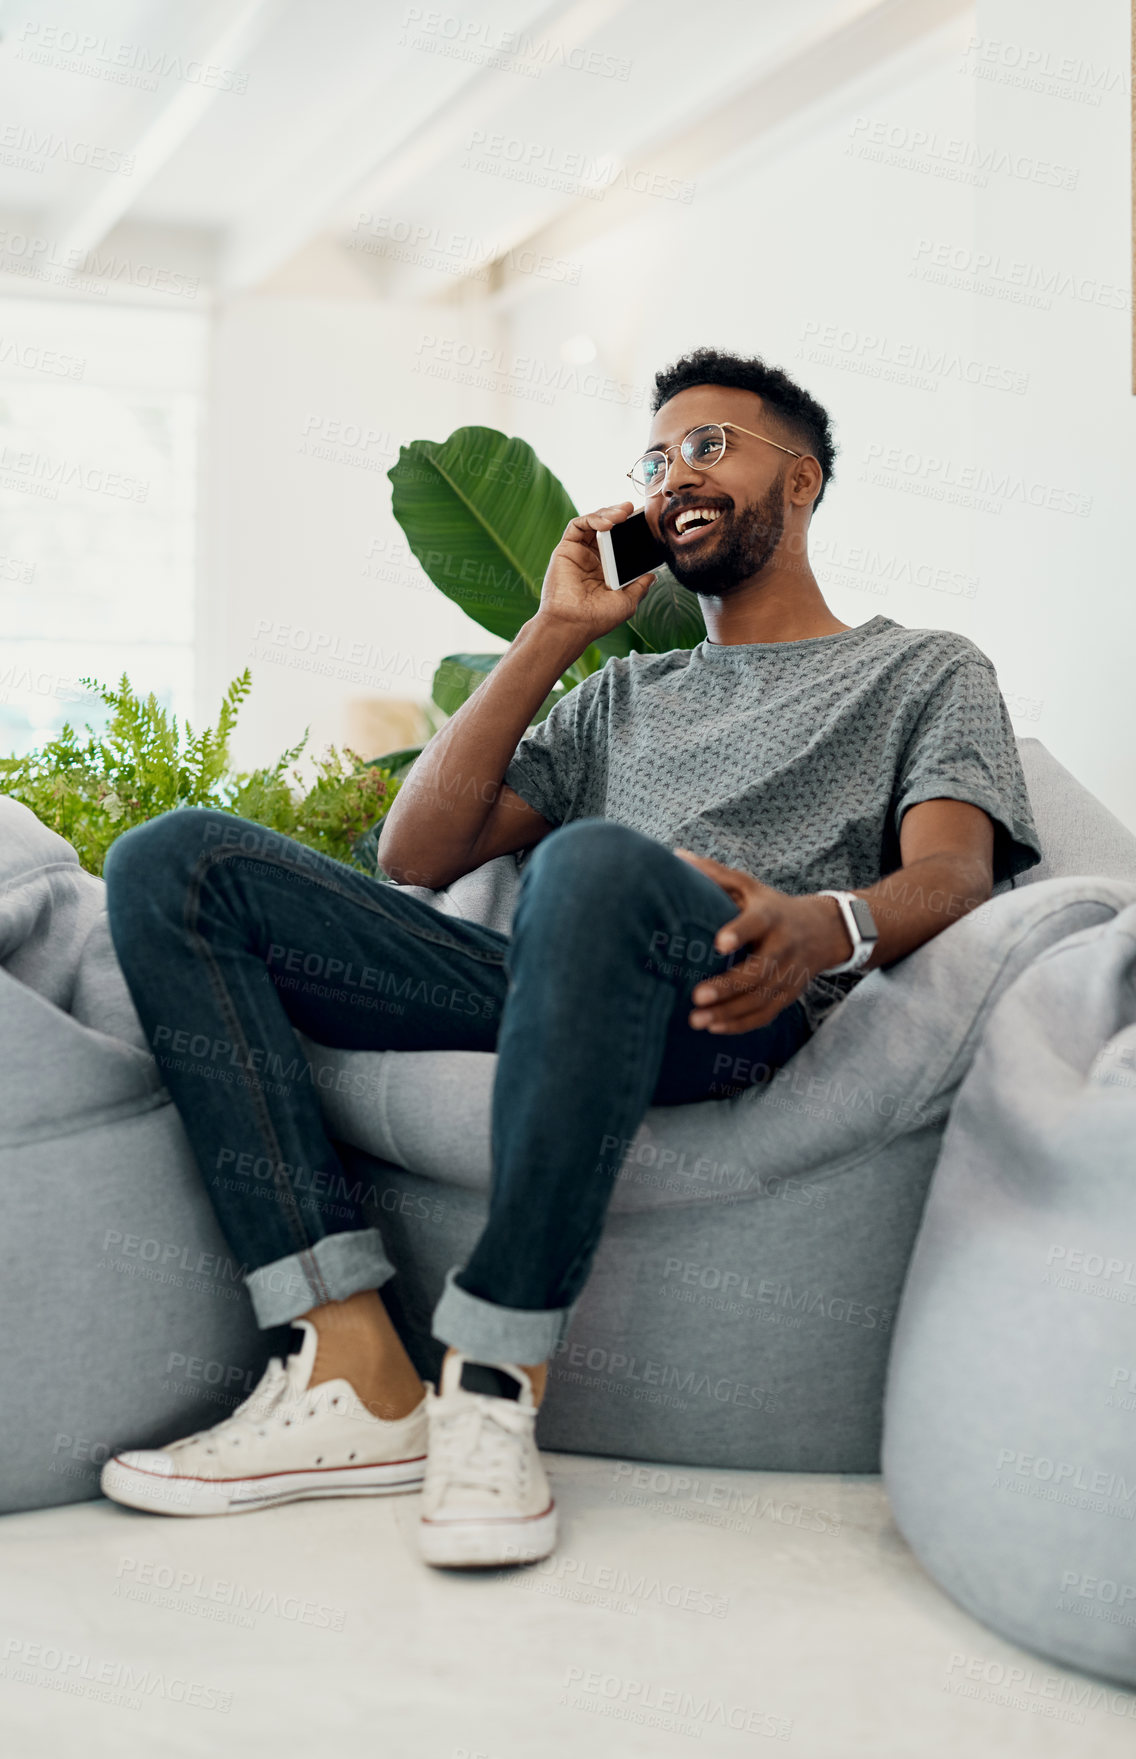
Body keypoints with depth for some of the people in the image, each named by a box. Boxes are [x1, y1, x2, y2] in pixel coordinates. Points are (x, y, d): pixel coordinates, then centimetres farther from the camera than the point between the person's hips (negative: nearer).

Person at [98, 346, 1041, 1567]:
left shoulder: (924, 671, 22)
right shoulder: (623, 696, 35)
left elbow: (954, 871, 0)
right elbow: (416, 856, 23)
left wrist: (826, 926, -24)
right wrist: (552, 635, 20)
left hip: (722, 1009, -5)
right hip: (544, 990, 6)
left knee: (598, 863, -40)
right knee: (175, 862, -13)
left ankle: (495, 1386, -28)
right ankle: (354, 1373, -24)